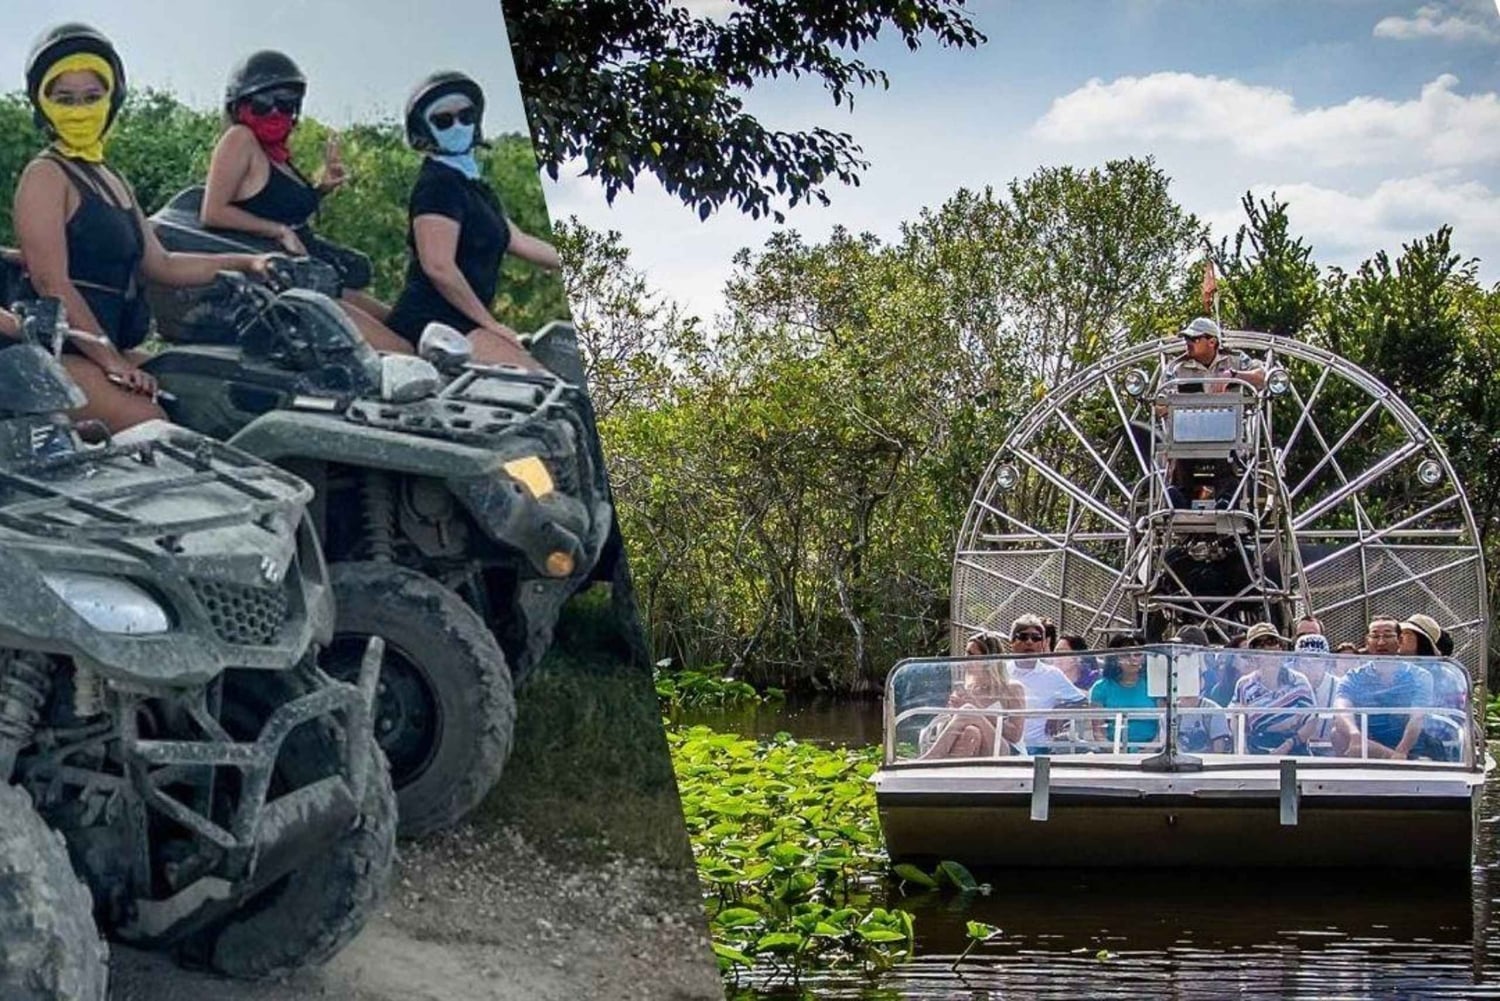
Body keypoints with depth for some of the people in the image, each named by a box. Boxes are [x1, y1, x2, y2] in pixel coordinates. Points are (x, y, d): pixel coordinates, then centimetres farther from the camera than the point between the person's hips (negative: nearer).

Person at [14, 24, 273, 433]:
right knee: (150, 428, -29)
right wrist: (113, 363, -20)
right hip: (59, 354, -9)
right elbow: (51, 283, -16)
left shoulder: (114, 183, 22)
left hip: (109, 349, 9)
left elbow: (161, 265, 25)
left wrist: (246, 262, 18)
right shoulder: (45, 176, -6)